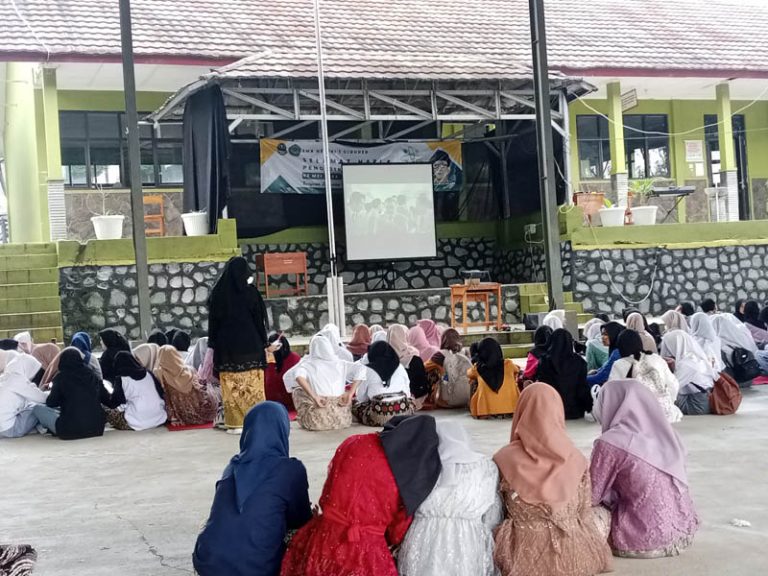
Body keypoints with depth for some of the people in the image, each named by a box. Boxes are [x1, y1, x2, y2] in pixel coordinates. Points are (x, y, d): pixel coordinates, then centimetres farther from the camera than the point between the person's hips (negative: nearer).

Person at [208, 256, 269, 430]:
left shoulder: (218, 293, 1)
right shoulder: (250, 291, -6)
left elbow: (213, 320, 5)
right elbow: (259, 318, -2)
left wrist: (214, 344, 11)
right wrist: (263, 343, 5)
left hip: (226, 345, 2)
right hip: (249, 343, -2)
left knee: (231, 386, 4)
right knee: (252, 384, 4)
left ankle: (235, 422, 4)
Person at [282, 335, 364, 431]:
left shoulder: (308, 364, 0)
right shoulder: (339, 364, 7)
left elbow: (296, 374, -20)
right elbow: (361, 369, -1)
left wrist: (314, 396, -18)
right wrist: (350, 394, -3)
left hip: (318, 420, -3)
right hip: (342, 419, 3)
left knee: (297, 390, 22)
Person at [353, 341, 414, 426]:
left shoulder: (367, 370, 5)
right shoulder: (400, 367, 14)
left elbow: (361, 398, 10)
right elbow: (407, 393, 15)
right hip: (404, 411, 5)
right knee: (410, 400, 36)